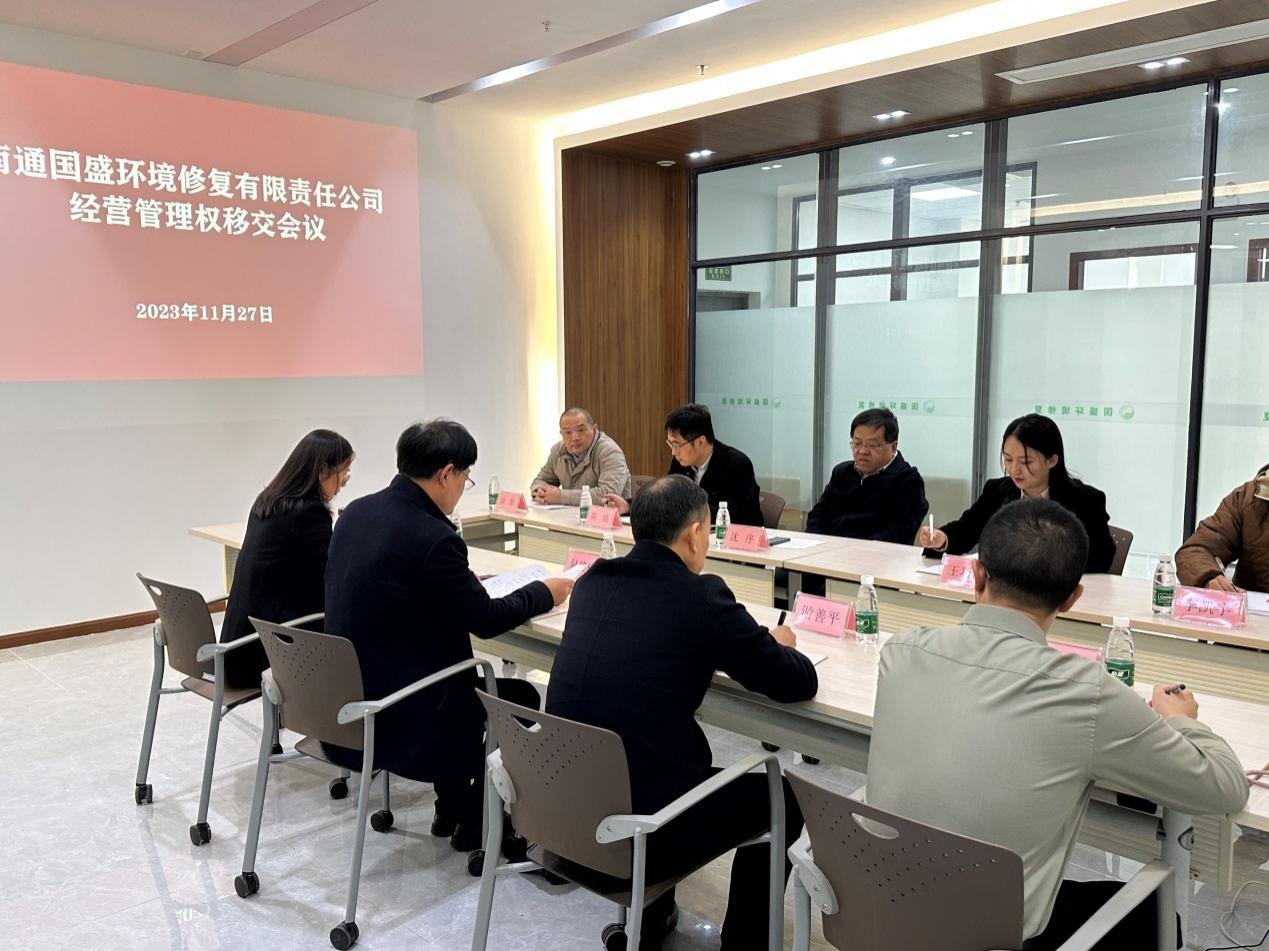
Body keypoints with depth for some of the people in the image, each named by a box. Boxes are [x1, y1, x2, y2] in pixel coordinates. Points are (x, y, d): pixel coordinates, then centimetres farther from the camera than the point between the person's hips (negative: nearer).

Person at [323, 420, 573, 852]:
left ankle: (450, 807, 35)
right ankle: (474, 821, 22)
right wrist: (544, 592, 2)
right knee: (521, 697, 11)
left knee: (469, 676, 29)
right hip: (395, 713, -8)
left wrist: (460, 579, 20)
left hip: (346, 695, 9)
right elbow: (486, 620, -14)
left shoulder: (357, 511, 0)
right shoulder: (431, 537, -25)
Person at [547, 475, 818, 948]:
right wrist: (779, 644, 18)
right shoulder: (700, 595, -12)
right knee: (780, 799, 16)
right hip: (637, 829, -6)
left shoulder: (593, 579, 5)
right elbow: (799, 684, -2)